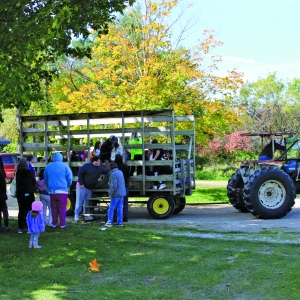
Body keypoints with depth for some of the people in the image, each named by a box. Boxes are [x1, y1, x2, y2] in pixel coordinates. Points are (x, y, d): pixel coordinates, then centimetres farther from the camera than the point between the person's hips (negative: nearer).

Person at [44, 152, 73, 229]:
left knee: (54, 208, 11)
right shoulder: (64, 166, -3)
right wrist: (67, 186, 15)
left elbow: (45, 179, 16)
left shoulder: (48, 166, 8)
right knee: (62, 208, 1)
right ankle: (62, 224, 1)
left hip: (52, 191, 3)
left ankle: (54, 224, 14)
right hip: (62, 190, -3)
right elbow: (70, 178, -2)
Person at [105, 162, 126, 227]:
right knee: (120, 208, 11)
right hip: (122, 193, 8)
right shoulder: (120, 172, 11)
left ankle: (109, 222, 1)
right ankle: (119, 222, 14)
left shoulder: (113, 174, -15)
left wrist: (110, 194, -11)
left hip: (116, 194, -8)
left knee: (111, 208, 0)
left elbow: (114, 186, -20)